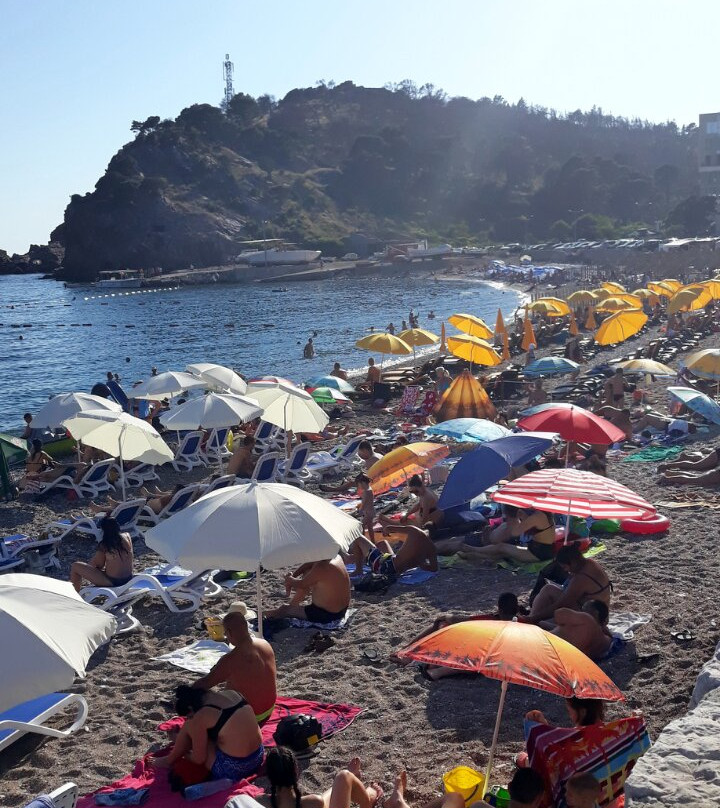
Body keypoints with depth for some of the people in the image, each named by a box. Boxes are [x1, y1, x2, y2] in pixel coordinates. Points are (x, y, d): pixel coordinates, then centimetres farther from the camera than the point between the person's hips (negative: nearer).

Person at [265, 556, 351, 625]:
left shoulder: (321, 568, -31)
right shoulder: (336, 556, -4)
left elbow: (301, 584, -18)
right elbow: (311, 563, 11)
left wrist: (289, 579, 2)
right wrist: (293, 575, 4)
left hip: (327, 615, -9)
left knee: (284, 610, 4)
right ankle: (292, 604, 36)